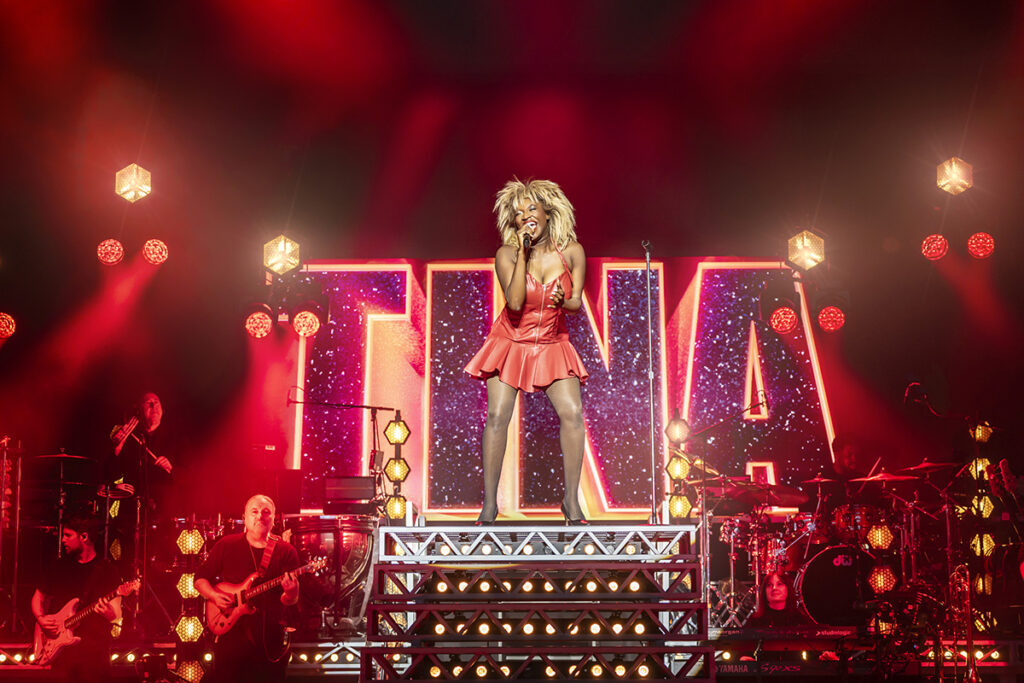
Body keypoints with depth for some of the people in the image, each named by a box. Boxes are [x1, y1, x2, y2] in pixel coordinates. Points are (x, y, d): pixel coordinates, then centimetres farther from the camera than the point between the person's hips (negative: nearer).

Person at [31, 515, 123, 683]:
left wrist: (109, 613, -28)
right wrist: (40, 618, 1)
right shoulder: (59, 567, 11)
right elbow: (39, 597, 21)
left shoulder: (106, 570, 0)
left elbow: (116, 617, -4)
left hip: (94, 650, -3)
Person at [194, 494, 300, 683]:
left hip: (271, 642, 1)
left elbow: (290, 600, -1)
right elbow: (200, 579, 9)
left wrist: (291, 594, -24)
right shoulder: (227, 545, 4)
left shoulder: (286, 551, 3)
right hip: (232, 637, 0)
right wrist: (214, 595, -11)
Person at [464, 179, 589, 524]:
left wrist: (562, 300, -25)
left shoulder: (572, 251, -6)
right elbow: (515, 302, -23)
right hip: (511, 342, -1)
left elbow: (577, 302, -1)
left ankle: (571, 500, -3)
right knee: (497, 416, -12)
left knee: (572, 412, -15)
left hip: (552, 344, 1)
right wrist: (523, 253, -24)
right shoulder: (506, 254, -11)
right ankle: (489, 503, -2)